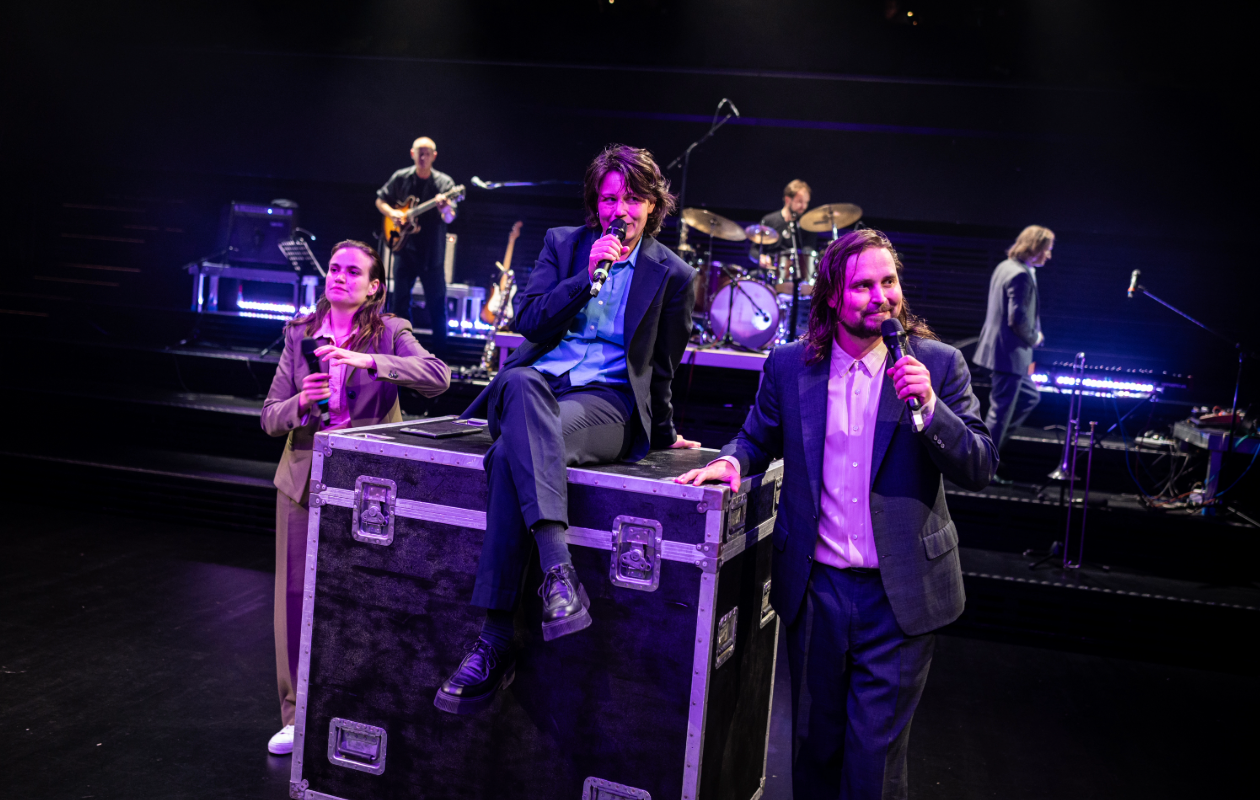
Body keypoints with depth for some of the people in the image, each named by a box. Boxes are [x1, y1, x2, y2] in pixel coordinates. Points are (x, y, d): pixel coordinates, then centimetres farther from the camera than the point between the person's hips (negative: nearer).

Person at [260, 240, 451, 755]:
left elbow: (438, 378, -21)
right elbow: (270, 417, 5)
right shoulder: (299, 334, 7)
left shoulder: (391, 332, -2)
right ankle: (297, 715, 23)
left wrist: (367, 361, -30)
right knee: (296, 598, 7)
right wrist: (301, 403, -17)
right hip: (305, 481, 3)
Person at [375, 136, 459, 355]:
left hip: (432, 254, -2)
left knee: (437, 303, 0)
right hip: (404, 249, 3)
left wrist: (445, 209, -39)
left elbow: (449, 219, -15)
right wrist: (392, 213, -6)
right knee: (400, 301, 9)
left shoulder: (444, 182, -5)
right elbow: (380, 200, 15)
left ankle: (439, 352, 10)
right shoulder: (400, 178, 3)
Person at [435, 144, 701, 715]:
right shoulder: (563, 244, 17)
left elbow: (661, 368, 19)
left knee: (512, 451, -35)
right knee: (522, 381, -40)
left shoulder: (673, 276, 11)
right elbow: (528, 320, 5)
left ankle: (495, 643, -41)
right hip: (537, 384, 2)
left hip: (608, 400, -2)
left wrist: (663, 434, 26)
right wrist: (587, 275, -4)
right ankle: (558, 568, -51)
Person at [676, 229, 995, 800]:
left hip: (898, 596, -2)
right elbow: (759, 438, 14)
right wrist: (732, 461, -8)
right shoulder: (789, 365, 1)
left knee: (875, 752, 5)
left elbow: (979, 469, -6)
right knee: (813, 741, 18)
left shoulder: (938, 364, -4)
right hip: (814, 587, 2)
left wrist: (929, 406, -22)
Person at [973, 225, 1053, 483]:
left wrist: (1032, 337, 15)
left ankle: (991, 441, 24)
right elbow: (1017, 318, -26)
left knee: (1029, 397, 22)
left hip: (1008, 351, 10)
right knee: (1001, 410, -1)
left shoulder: (1006, 267, 12)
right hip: (1010, 353, -10)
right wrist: (1034, 338, -8)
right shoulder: (1021, 275, -20)